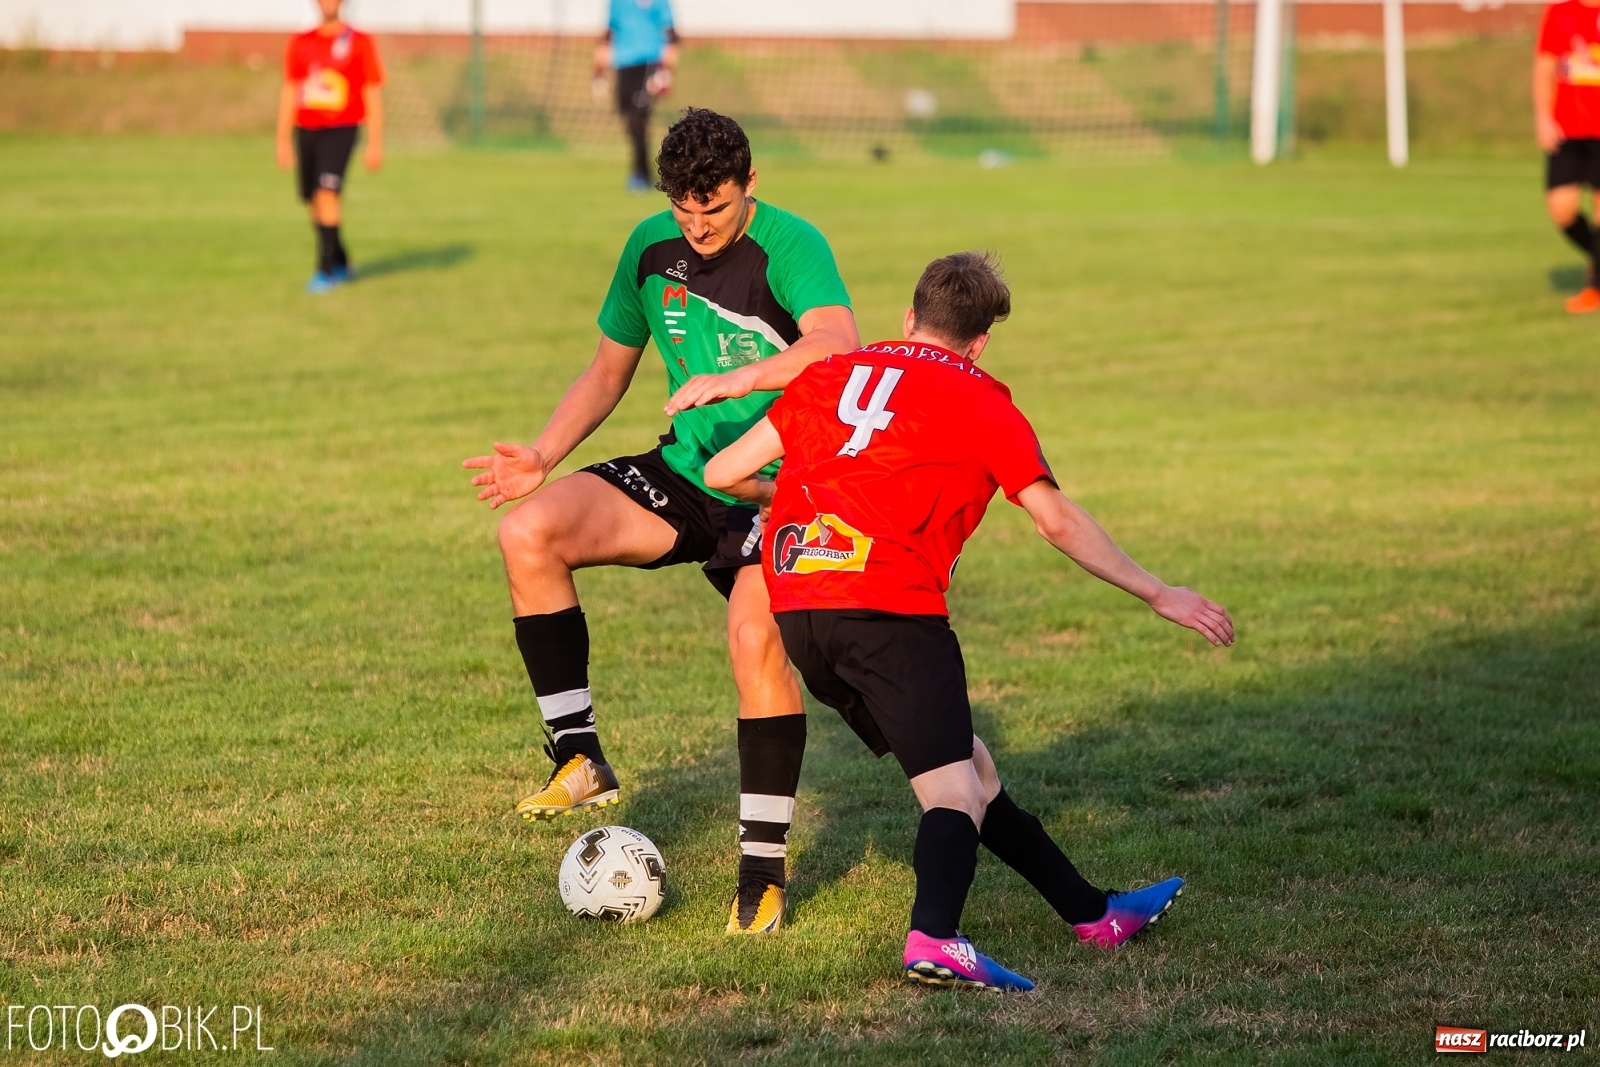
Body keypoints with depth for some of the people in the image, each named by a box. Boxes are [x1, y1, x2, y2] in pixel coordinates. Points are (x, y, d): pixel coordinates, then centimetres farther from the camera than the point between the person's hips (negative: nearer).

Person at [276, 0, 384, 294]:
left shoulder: (359, 43, 0)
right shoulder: (301, 43, 11)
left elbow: (373, 94, 1)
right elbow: (289, 93, 15)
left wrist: (375, 144, -3)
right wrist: (283, 140, 11)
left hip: (341, 129, -5)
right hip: (306, 129, 5)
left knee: (326, 192, -20)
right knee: (312, 201, 7)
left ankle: (325, 270, -18)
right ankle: (342, 266, 26)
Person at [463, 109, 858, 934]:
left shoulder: (790, 247, -16)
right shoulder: (651, 247, 3)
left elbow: (839, 344, -35)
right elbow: (607, 371, 16)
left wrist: (734, 380, -46)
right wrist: (545, 455, 1)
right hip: (687, 473, 6)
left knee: (755, 639, -30)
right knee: (528, 533, -17)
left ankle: (763, 871, -15)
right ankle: (580, 762, -8)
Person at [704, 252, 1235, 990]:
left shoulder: (834, 374, 21)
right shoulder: (978, 400, 7)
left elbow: (725, 472, 21)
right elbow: (1059, 522, 5)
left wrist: (789, 494, 42)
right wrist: (1158, 595, 12)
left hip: (794, 606, 6)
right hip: (888, 605, -6)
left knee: (965, 764, 16)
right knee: (954, 786, -12)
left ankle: (1091, 914, 26)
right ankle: (934, 940, -38)